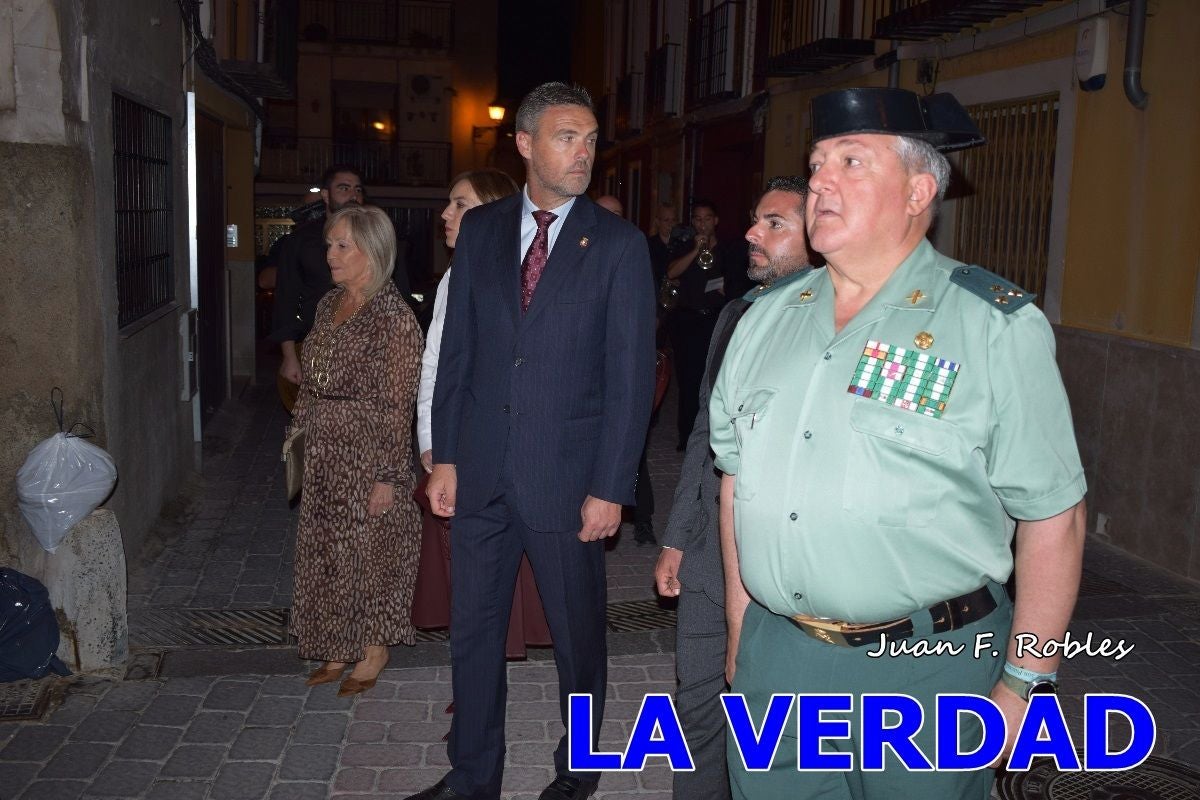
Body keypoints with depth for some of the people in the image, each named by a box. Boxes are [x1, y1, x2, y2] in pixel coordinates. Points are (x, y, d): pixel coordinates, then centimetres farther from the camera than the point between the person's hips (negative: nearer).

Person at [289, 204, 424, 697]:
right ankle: (340, 646, 30)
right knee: (329, 550, 14)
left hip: (368, 454, -8)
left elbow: (398, 403, -17)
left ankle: (373, 650, 23)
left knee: (370, 550, 5)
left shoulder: (393, 317, -15)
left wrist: (387, 475, -18)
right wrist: (303, 427, 14)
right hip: (325, 453, 8)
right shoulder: (329, 306, 9)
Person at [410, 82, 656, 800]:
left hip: (567, 477, -3)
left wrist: (610, 488, -11)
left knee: (579, 639, 12)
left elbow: (631, 374, -8)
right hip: (481, 471, 4)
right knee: (474, 633, 15)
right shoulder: (481, 229, 6)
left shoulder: (619, 244, -5)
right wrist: (446, 457, 4)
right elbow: (458, 350, 8)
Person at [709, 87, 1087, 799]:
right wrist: (740, 626, 10)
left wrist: (1023, 687, -10)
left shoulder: (996, 326, -10)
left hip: (926, 665, -4)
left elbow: (1051, 516, -10)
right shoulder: (768, 320, 5)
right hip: (774, 658, 5)